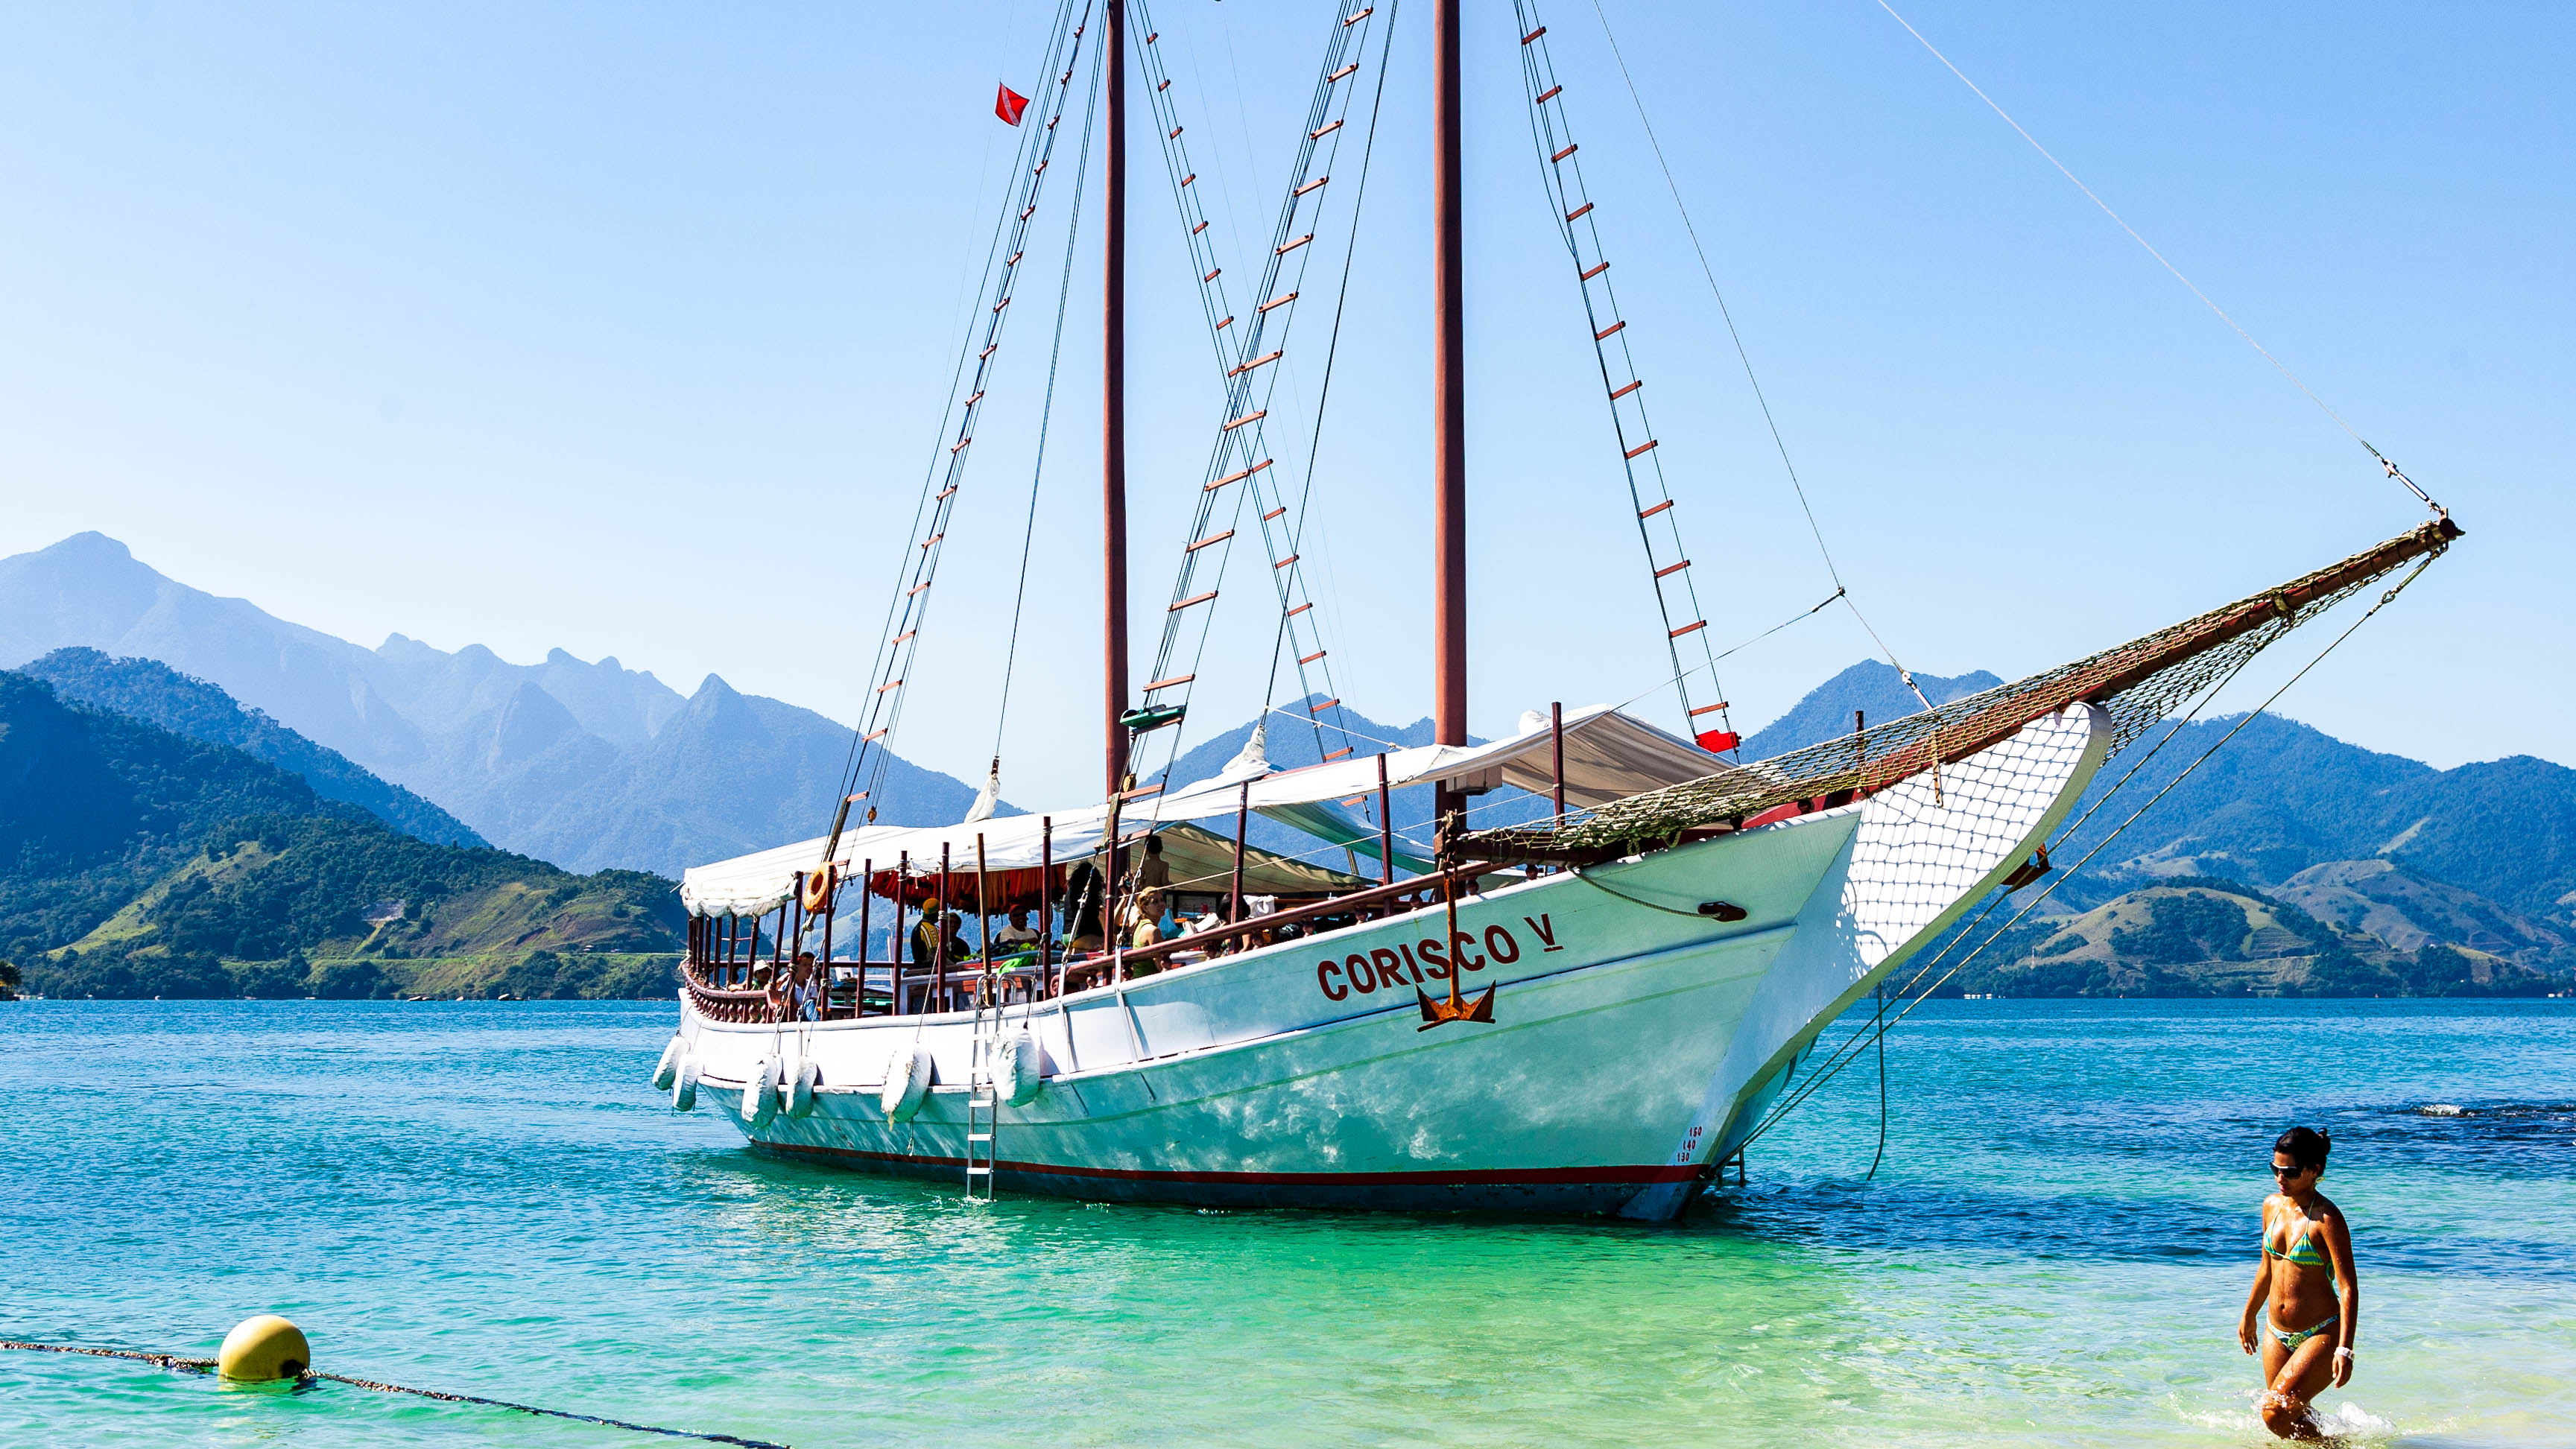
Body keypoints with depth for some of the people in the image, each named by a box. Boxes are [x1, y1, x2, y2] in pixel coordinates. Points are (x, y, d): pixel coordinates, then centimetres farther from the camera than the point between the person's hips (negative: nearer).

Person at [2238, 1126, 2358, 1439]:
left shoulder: (2327, 1219, -17)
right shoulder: (2272, 1206, 4)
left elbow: (2348, 1287, -19)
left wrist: (2345, 1348, -26)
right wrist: (2249, 1315, 26)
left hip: (2321, 1335, -7)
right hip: (2276, 1334, 7)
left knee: (2275, 1412, -16)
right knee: (2297, 1416, 11)